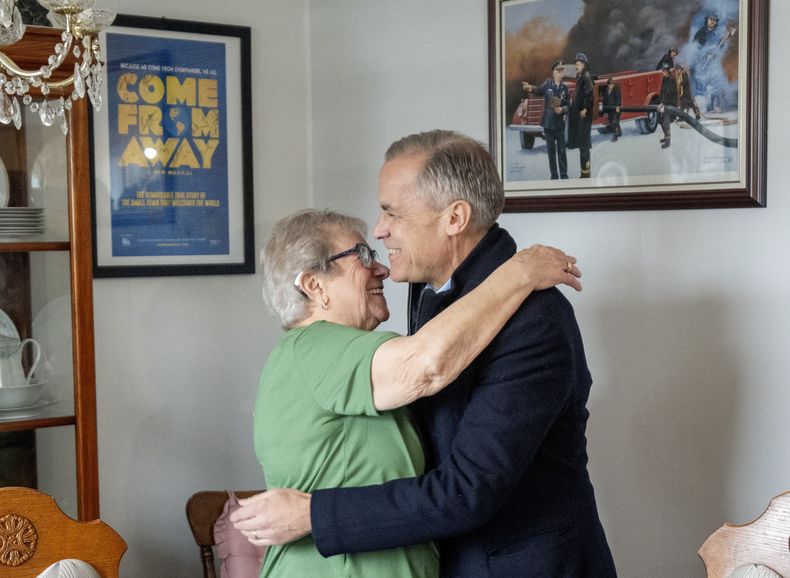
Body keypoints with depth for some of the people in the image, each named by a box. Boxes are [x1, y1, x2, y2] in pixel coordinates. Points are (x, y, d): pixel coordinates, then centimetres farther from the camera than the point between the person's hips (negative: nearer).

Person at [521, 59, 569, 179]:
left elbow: (567, 105, 3)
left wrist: (562, 109, -18)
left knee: (561, 150, 3)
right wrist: (530, 88, -38)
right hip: (548, 123, 0)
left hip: (559, 123, 0)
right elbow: (539, 91, -17)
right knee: (551, 150, 6)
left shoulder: (564, 87, 3)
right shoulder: (548, 83, 0)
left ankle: (564, 175, 10)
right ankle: (554, 176, 13)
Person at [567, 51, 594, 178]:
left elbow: (589, 93, -23)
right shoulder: (580, 77, 17)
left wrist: (585, 108, -22)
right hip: (578, 114, 10)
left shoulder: (586, 76, -11)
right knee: (581, 143, 10)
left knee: (583, 144, -8)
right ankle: (585, 172, 14)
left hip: (583, 115, -10)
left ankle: (586, 173, -7)